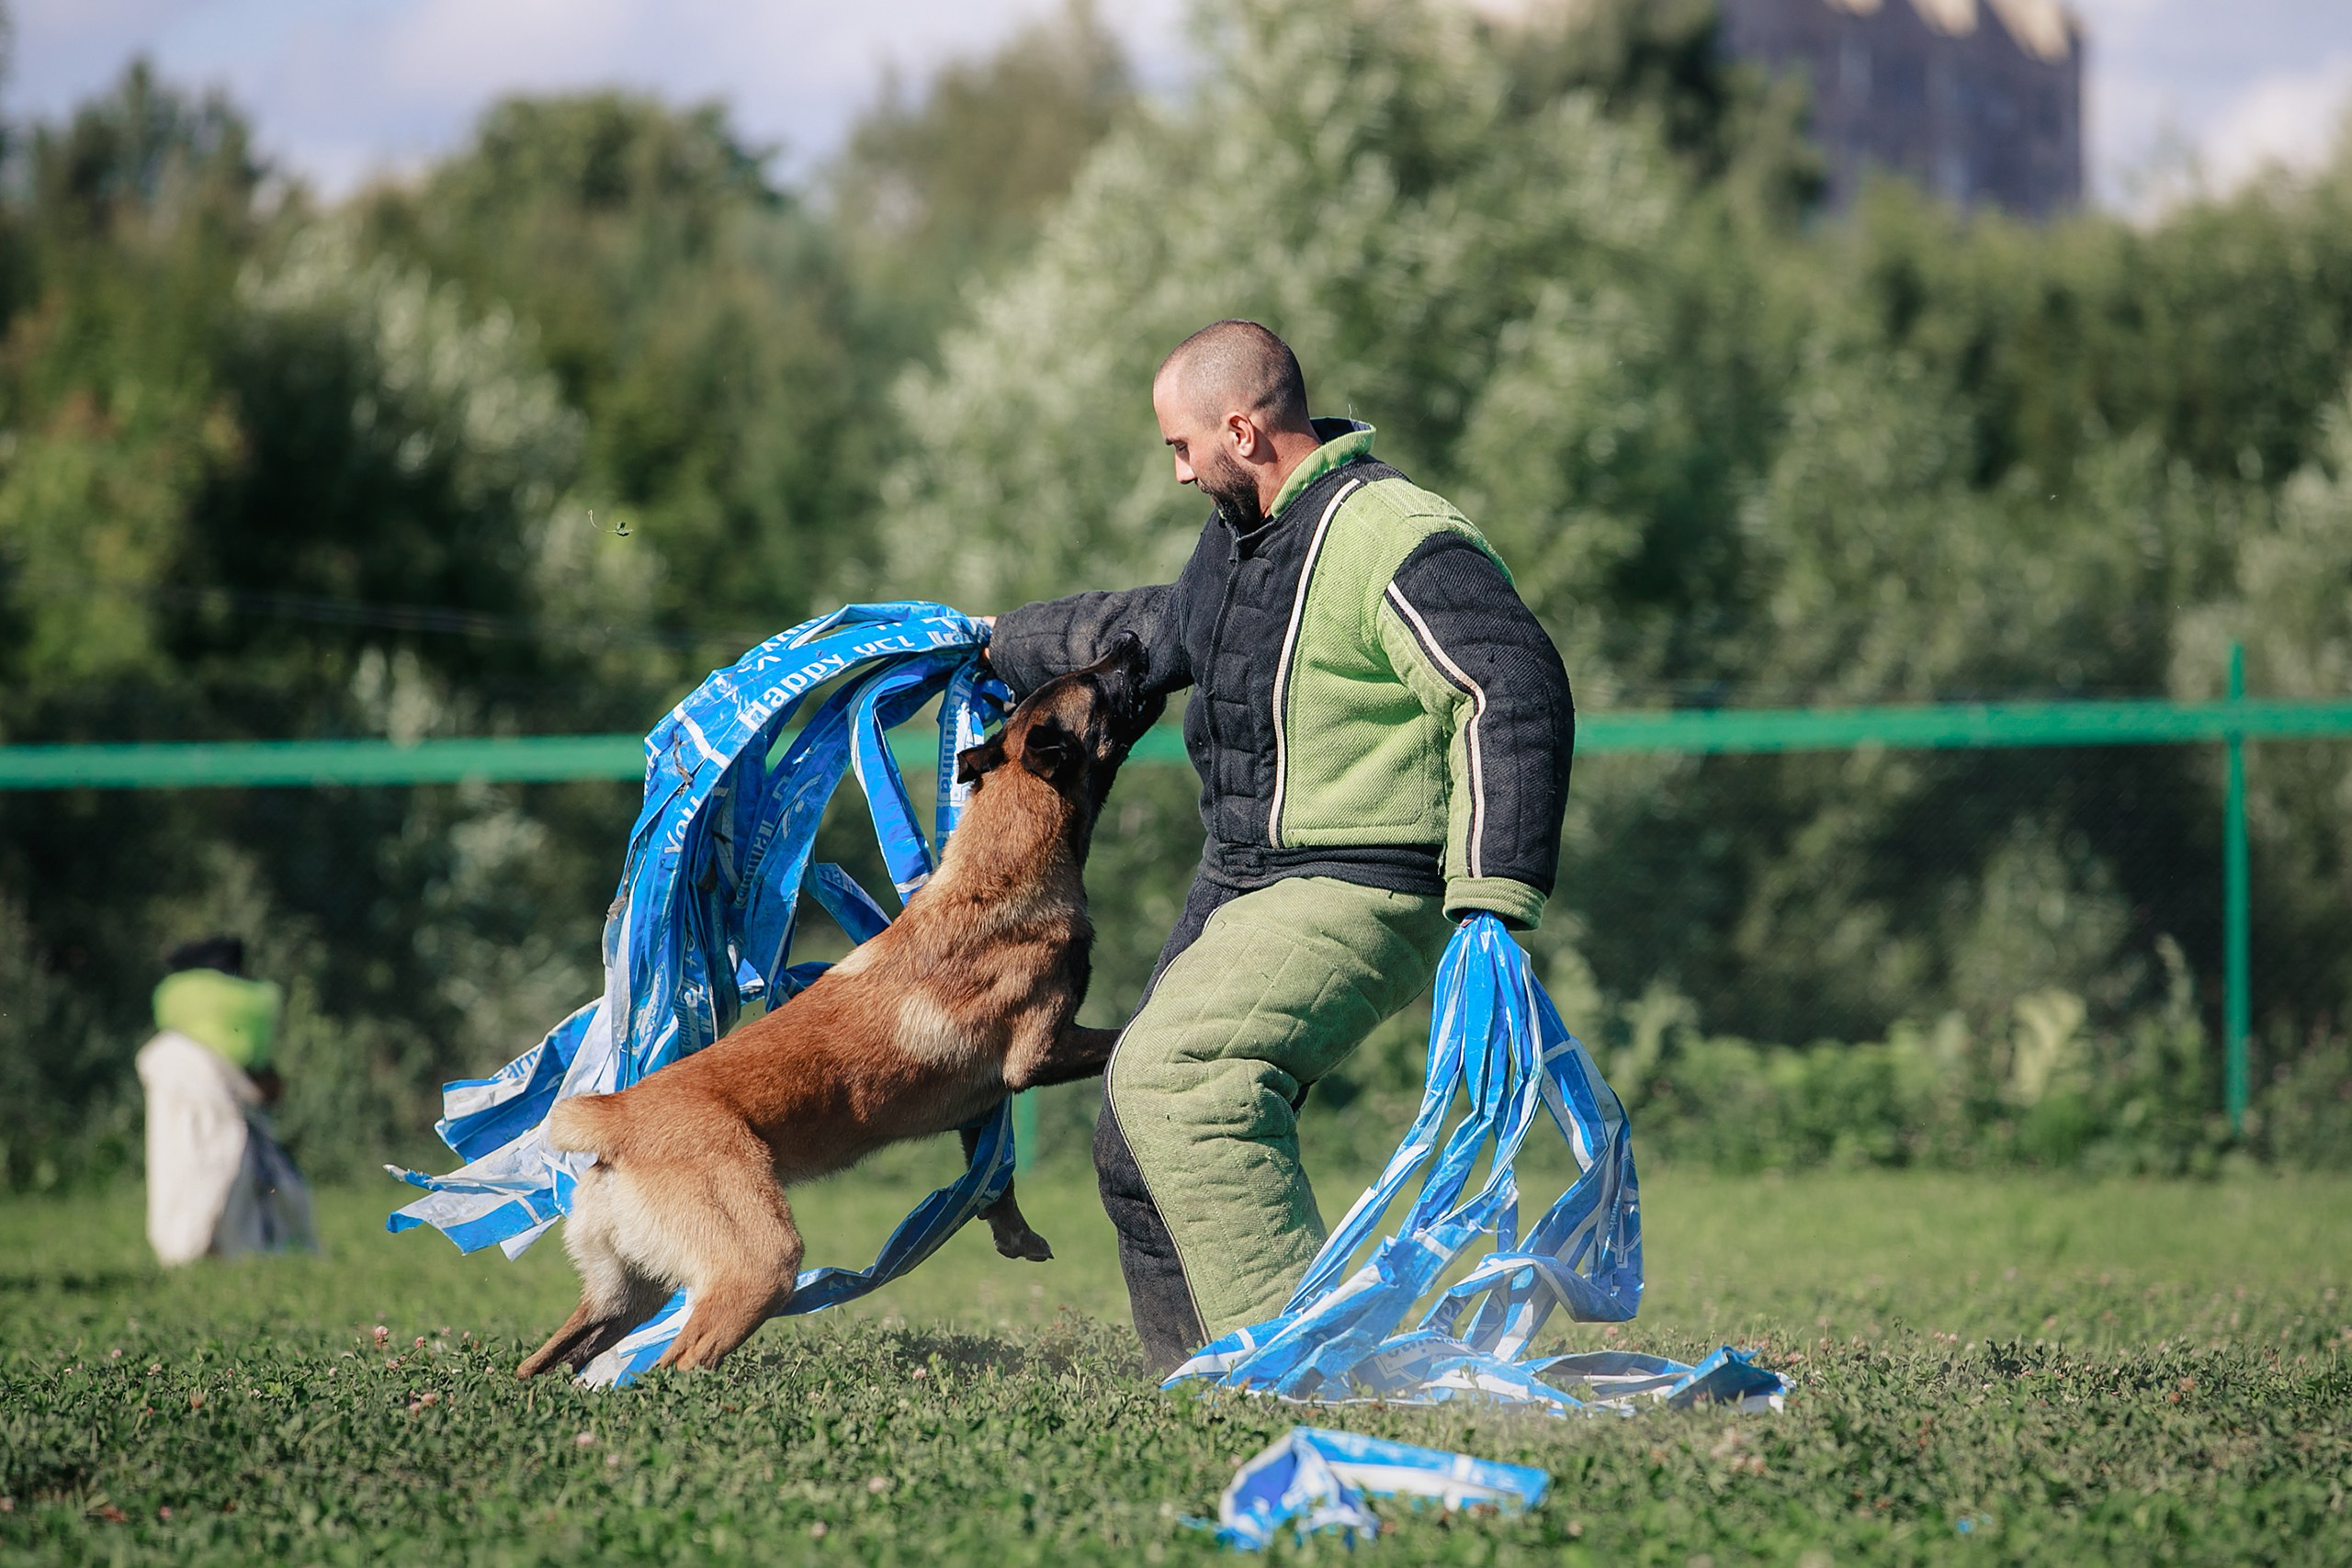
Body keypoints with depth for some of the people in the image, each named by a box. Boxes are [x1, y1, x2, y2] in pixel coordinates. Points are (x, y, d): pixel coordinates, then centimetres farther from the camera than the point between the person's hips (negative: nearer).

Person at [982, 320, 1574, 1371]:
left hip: (1357, 896, -10)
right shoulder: (1240, 537, 13)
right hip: (1238, 888, 10)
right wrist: (998, 647, 44)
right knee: (1136, 1147, 9)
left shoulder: (1396, 544, -19)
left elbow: (1520, 693, -27)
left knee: (1167, 1075, -28)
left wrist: (1494, 906, -34)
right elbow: (1159, 629, 34)